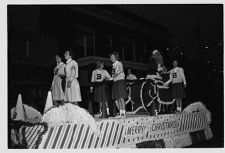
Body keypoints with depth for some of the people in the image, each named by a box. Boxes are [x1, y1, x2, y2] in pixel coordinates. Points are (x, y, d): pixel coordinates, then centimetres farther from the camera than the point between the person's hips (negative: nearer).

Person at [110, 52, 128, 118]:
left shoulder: (119, 63, -4)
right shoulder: (113, 65, 18)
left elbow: (121, 70, -22)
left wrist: (115, 74, -32)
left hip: (120, 81, -8)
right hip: (115, 82, 8)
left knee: (121, 98, -11)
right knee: (118, 99, 5)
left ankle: (124, 113, -10)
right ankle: (121, 113, 8)